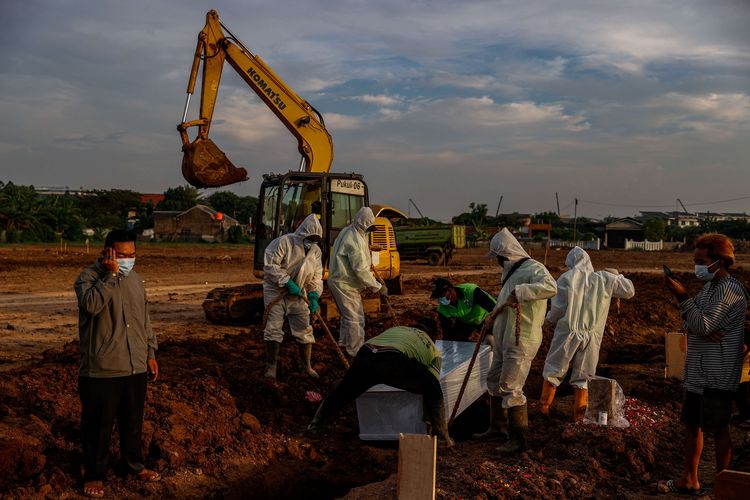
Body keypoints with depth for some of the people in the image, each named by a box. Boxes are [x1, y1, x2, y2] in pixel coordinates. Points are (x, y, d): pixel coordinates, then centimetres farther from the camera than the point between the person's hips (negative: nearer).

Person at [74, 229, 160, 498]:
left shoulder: (135, 279, 9)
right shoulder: (89, 276, -10)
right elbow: (92, 304, -31)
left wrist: (150, 353, 15)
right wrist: (111, 274, -26)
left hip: (135, 367, 6)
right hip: (101, 369, -6)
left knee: (133, 420, 18)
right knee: (98, 424, 6)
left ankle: (134, 463, 36)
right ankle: (94, 474, 21)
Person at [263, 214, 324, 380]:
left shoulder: (316, 251, 1)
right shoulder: (284, 242, -17)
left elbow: (316, 277, 5)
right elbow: (270, 265, -22)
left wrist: (314, 296, -11)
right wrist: (287, 282, -26)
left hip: (298, 295, 5)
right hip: (275, 291, -4)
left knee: (304, 330, 6)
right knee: (273, 329, -5)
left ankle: (307, 365, 20)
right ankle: (272, 365, 10)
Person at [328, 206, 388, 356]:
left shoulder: (347, 232, 9)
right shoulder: (355, 240, -24)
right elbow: (360, 269, -24)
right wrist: (377, 287, -18)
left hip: (339, 281, 11)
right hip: (346, 284, -11)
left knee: (347, 316, 23)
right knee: (355, 319, -3)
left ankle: (343, 346, 35)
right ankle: (357, 352, 4)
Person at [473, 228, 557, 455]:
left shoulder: (533, 268, -15)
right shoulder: (513, 271, 16)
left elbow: (550, 287, -36)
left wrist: (519, 292, -37)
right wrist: (494, 314, 10)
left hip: (521, 341, -11)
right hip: (504, 340, 11)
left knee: (510, 388, -10)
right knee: (495, 382, 19)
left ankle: (518, 438, -2)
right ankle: (497, 428, 33)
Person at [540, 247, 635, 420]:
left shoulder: (566, 278, -1)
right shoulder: (604, 279, 4)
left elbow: (558, 307, -5)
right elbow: (629, 291, 12)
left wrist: (550, 319, 15)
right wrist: (617, 276, 28)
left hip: (567, 333, -2)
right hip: (591, 336, 2)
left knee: (553, 369, 14)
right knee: (583, 376, 13)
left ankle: (545, 406, 19)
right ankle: (579, 412, 15)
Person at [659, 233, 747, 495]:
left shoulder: (731, 290, -15)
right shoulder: (709, 286, 13)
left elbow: (704, 326, -21)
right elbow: (692, 324, 9)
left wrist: (682, 296, -19)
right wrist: (702, 330, -13)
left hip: (718, 376, -9)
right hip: (697, 373, 9)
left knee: (718, 429, 1)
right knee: (692, 424, 14)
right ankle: (689, 480, 25)